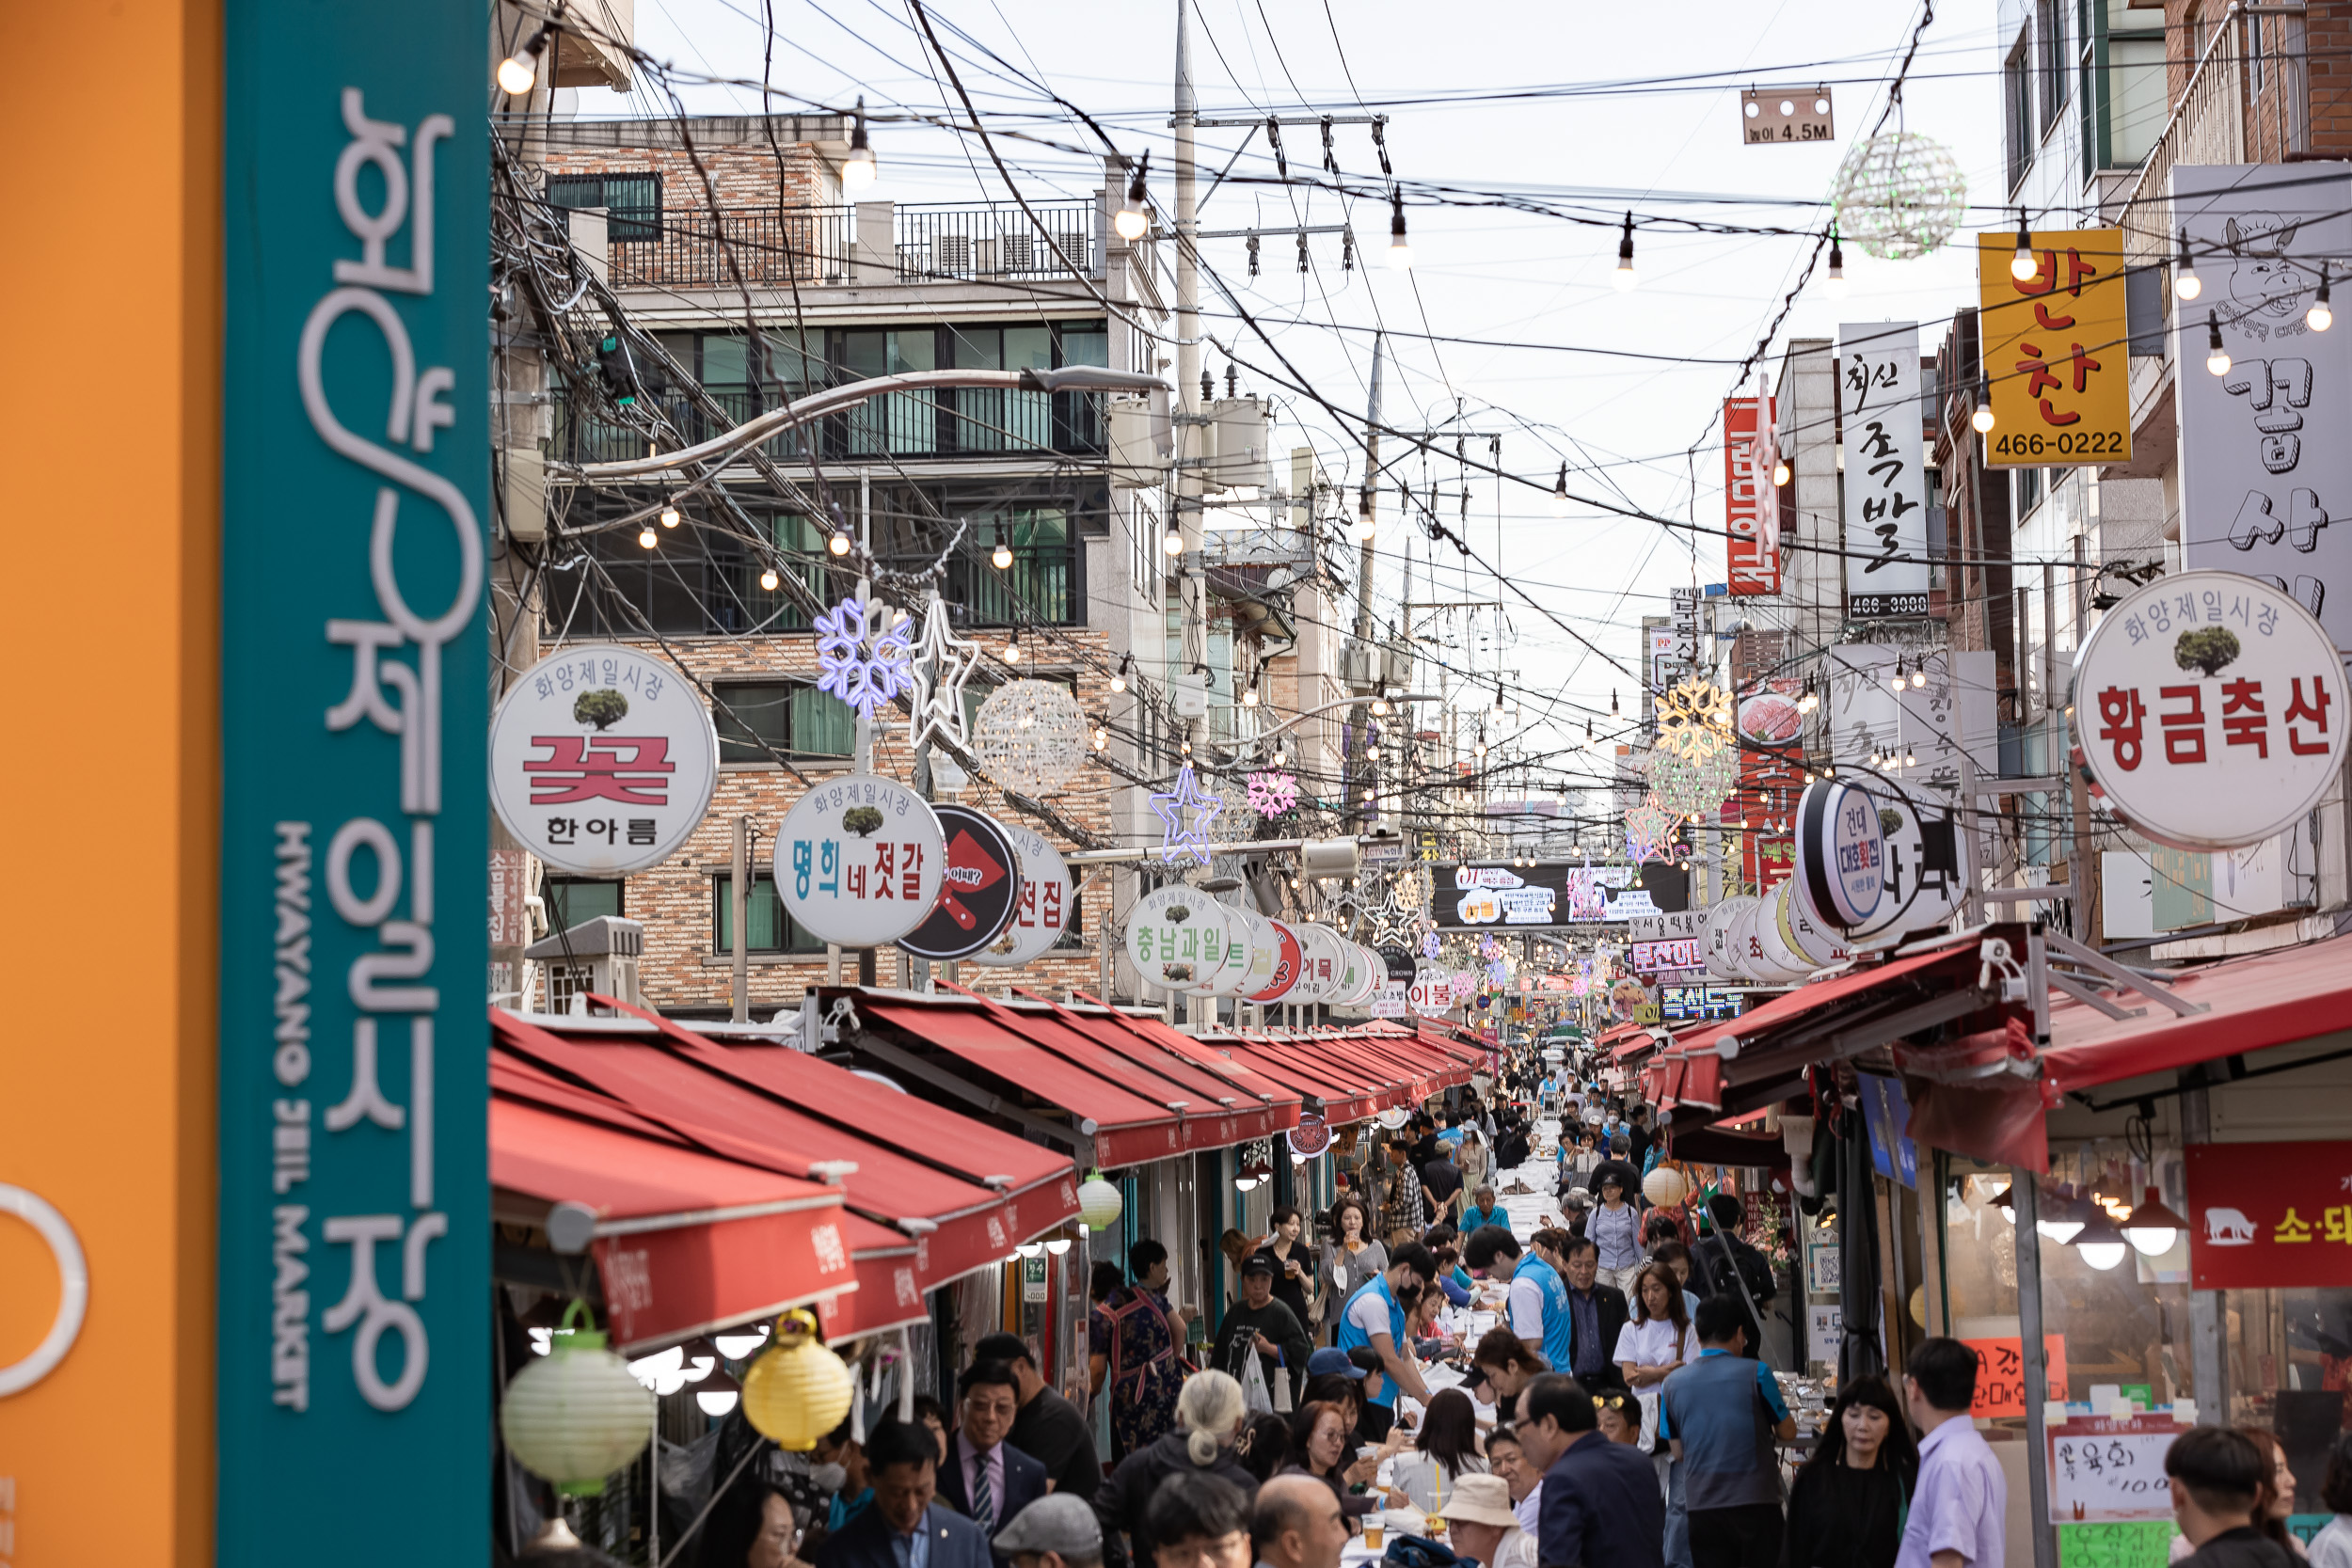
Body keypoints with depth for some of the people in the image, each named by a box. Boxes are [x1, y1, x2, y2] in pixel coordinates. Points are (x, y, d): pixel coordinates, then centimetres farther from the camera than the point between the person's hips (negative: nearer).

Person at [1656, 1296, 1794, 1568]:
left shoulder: (1672, 1384, 3)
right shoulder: (1755, 1373, -7)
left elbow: (1677, 1452, 9)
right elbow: (1787, 1432, 4)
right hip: (1756, 1502, -3)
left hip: (1702, 1505, 3)